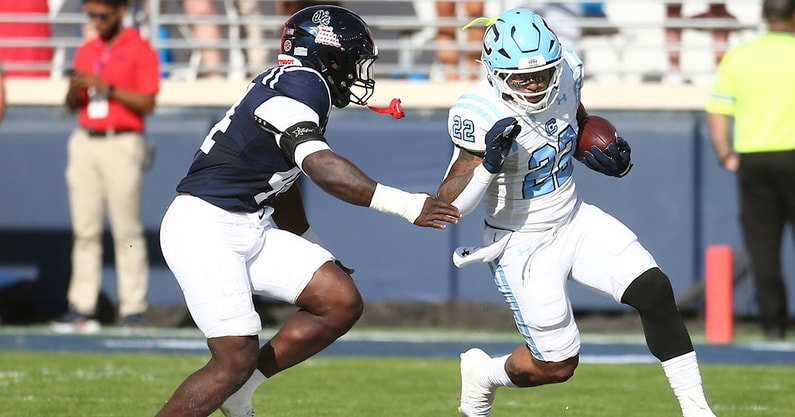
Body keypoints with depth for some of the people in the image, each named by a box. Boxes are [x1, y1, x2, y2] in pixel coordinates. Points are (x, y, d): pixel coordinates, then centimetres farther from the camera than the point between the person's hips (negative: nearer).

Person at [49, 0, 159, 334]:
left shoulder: (140, 50, 0)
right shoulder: (85, 52, 17)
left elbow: (147, 103, -7)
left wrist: (107, 87, -15)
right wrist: (75, 89, -2)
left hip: (122, 142, -5)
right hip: (85, 142, 5)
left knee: (126, 229, -8)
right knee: (84, 229, 1)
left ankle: (133, 309, -6)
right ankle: (81, 308, 0)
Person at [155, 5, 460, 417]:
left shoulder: (296, 85, 15)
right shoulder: (301, 84, -14)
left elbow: (283, 187, 26)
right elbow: (321, 167, -28)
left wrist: (316, 256, 35)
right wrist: (405, 205, -32)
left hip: (252, 229, 10)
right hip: (204, 228, -10)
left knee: (341, 303, 1)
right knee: (236, 360, -15)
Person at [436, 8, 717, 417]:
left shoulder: (565, 73, -10)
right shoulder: (482, 114, -28)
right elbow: (447, 205, -26)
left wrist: (613, 160, -8)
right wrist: (488, 164, -43)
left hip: (574, 222, 6)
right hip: (523, 245, -6)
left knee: (654, 291, -10)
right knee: (557, 364, 2)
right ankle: (482, 374, 35)